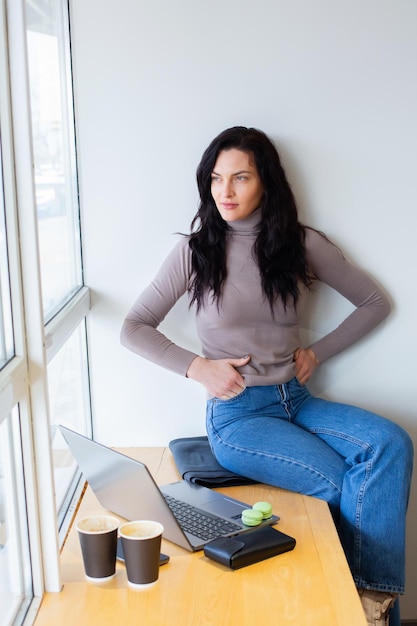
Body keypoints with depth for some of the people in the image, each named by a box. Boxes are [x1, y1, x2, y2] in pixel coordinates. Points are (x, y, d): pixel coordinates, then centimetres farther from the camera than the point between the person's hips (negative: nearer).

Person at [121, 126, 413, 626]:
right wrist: (198, 367, -10)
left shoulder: (303, 245, 3)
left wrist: (318, 351, 2)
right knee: (342, 485, -23)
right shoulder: (196, 251, -3)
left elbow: (375, 303, 12)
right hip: (236, 415, -3)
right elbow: (133, 329, 0)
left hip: (296, 400, 4)